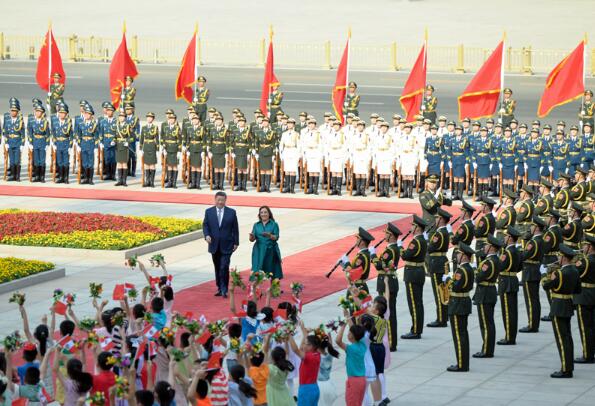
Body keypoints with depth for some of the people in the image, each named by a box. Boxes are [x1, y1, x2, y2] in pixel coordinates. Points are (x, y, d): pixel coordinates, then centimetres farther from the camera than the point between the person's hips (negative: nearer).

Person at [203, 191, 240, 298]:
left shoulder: (231, 212, 1)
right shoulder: (209, 212, 5)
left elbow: (235, 228, 4)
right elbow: (205, 225, 5)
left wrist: (236, 243, 1)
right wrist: (207, 235, -15)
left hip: (226, 245, -3)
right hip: (214, 245, 3)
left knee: (224, 267, -12)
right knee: (217, 268, 10)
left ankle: (224, 289, -7)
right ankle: (219, 288, 18)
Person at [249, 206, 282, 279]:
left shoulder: (274, 224, 3)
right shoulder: (256, 225, 9)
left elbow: (276, 237, -7)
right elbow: (252, 239, 3)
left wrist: (269, 235, -27)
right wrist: (252, 236, -20)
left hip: (271, 251, -2)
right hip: (259, 251, 2)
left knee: (272, 273, -3)